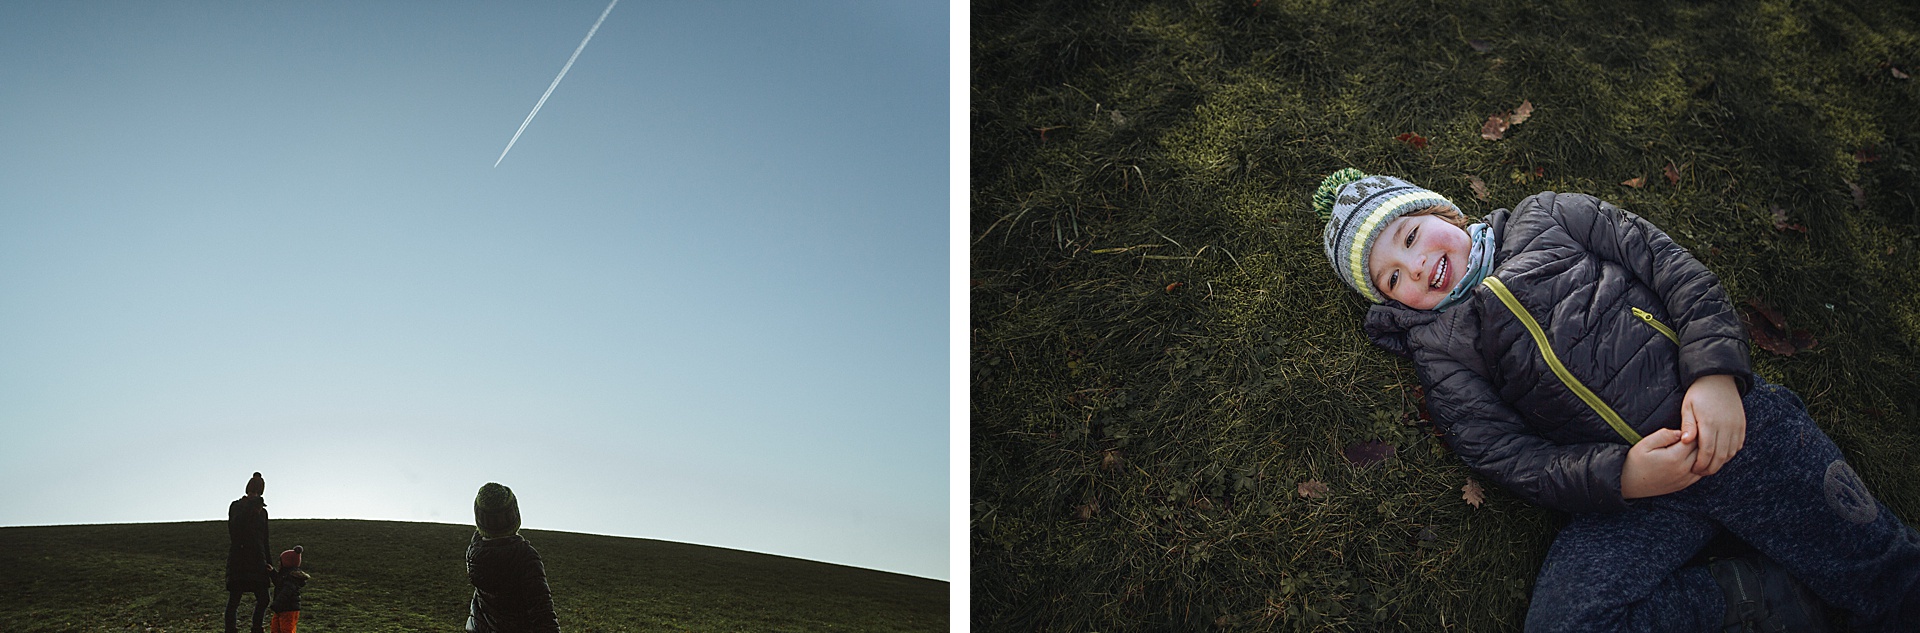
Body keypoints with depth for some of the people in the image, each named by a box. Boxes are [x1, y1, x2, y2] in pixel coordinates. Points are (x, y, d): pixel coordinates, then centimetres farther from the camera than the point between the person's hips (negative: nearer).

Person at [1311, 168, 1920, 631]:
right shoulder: (1439, 347, 8)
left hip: (1731, 420, 1)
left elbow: (1673, 266, 6)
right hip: (1622, 494, 0)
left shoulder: (1545, 217, 12)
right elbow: (1503, 454, -3)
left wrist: (1715, 371, -11)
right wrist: (1618, 476, -18)